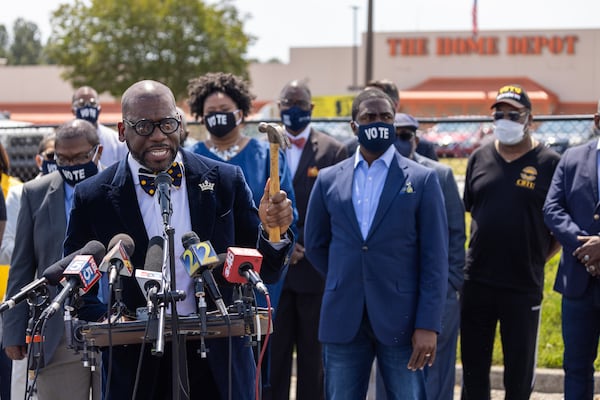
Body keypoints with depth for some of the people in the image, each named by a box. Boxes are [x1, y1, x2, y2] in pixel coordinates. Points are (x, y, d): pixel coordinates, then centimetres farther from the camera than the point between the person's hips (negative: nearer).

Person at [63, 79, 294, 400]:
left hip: (218, 362, 1)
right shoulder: (93, 197, -5)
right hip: (136, 367, -1)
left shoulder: (226, 182, -1)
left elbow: (264, 272, 3)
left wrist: (273, 231, -17)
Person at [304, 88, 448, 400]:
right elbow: (315, 246, 19)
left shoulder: (421, 180, 1)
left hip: (399, 319, -2)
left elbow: (435, 258, -3)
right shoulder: (329, 180, 9)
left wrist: (428, 325, -10)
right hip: (343, 321, 3)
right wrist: (346, 284, 13)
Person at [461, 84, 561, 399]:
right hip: (477, 281, 3)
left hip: (524, 286, -3)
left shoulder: (550, 163, -4)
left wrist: (539, 258, -2)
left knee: (520, 368, 7)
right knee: (474, 362, 11)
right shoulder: (480, 158, 7)